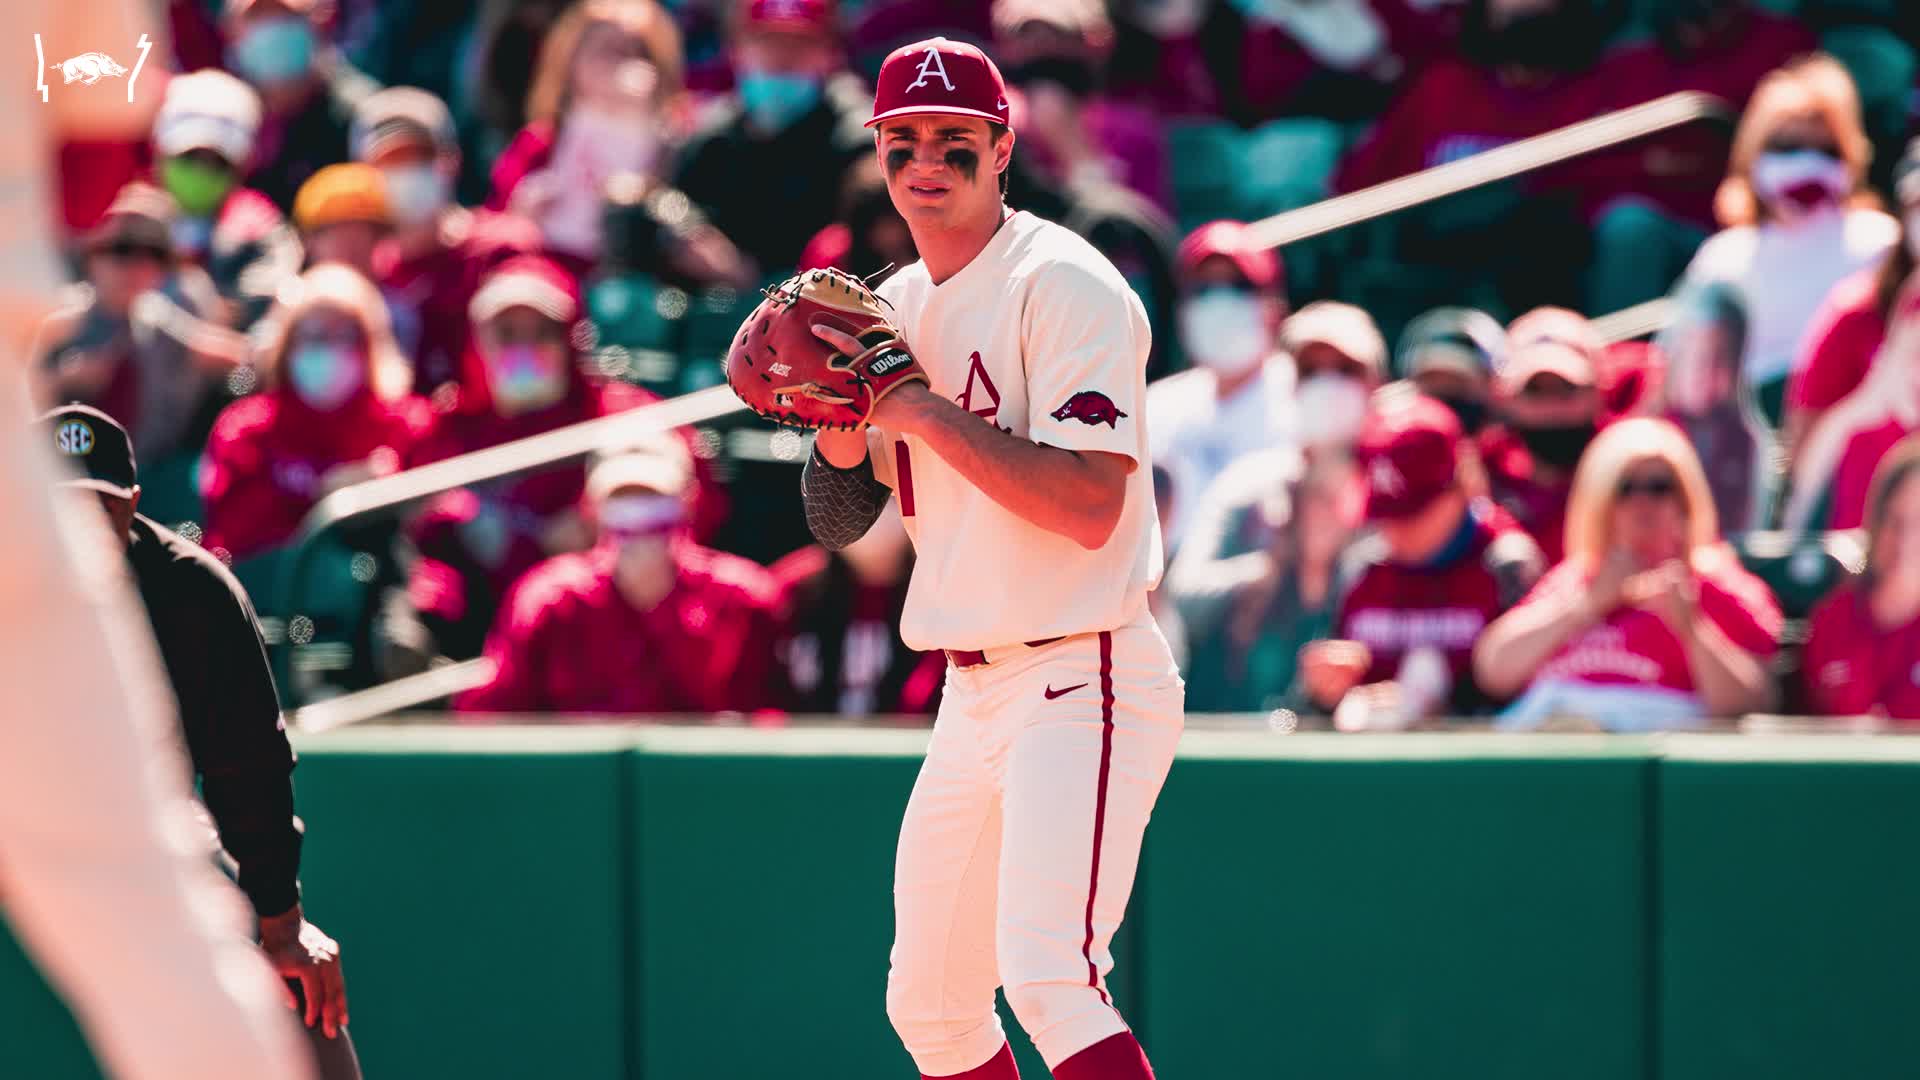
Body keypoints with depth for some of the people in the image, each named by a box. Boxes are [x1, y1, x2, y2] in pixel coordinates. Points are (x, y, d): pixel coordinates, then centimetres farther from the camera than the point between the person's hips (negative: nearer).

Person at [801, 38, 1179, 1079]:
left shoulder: (1065, 286, -12)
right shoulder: (895, 307, 13)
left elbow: (1090, 507, -22)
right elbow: (839, 517, 15)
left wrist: (925, 413, -20)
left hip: (1079, 681, -9)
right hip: (971, 697, 9)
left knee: (1048, 974, -24)